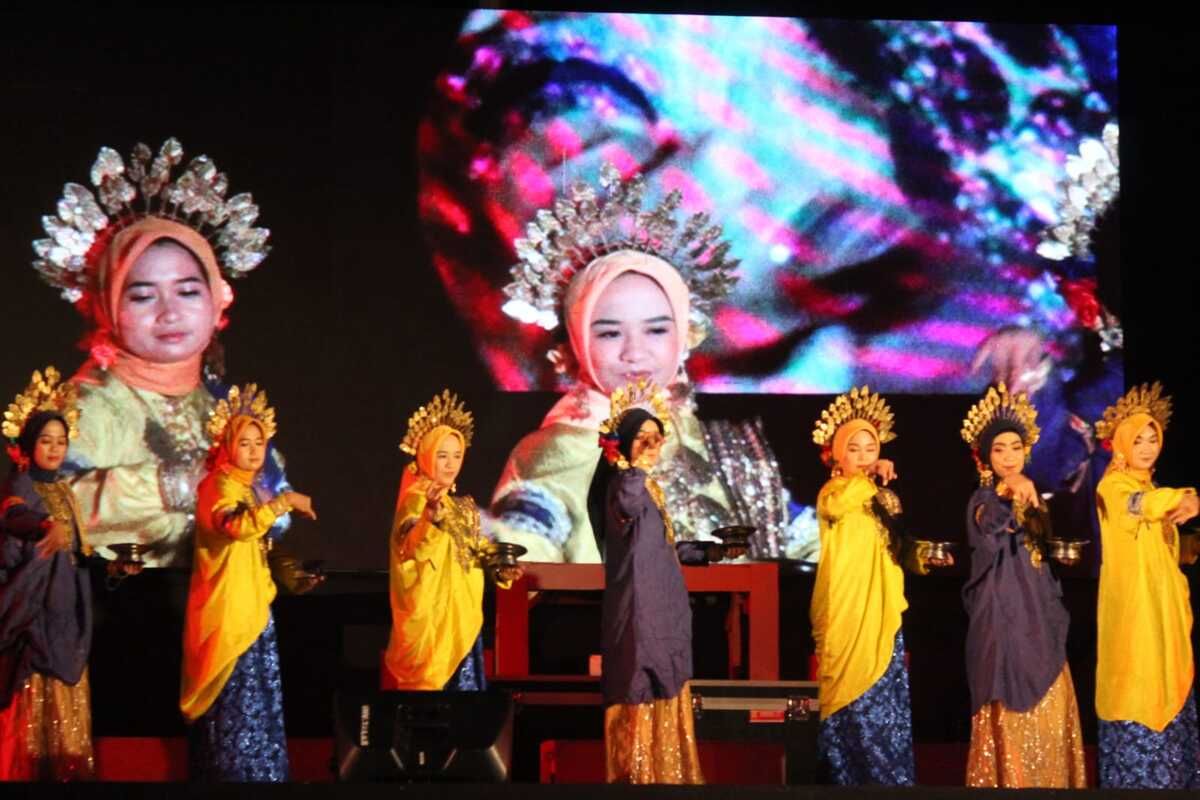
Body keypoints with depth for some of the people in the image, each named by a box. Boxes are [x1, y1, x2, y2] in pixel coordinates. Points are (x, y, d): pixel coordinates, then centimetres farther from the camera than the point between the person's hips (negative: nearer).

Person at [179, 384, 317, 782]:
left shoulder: (250, 489, 17)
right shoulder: (218, 485, -11)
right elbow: (235, 525, -32)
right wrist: (284, 502, -25)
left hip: (251, 608, 9)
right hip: (228, 610, -9)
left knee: (256, 696, 7)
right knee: (236, 698, -13)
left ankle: (254, 771, 8)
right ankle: (232, 771, -13)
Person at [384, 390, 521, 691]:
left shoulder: (463, 506, 15)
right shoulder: (416, 500, -10)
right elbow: (408, 549, -28)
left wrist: (498, 570, 1)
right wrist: (432, 519, -46)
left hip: (463, 616, 8)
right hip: (431, 615, -8)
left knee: (463, 687, 8)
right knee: (431, 681, -11)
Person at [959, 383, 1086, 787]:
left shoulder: (1032, 498, 14)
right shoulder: (983, 499, -8)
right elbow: (990, 528, -32)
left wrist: (1056, 614, 18)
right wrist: (1008, 493, -50)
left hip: (1039, 619, 7)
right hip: (1005, 616, -7)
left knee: (1047, 712, 8)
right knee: (1010, 712, -9)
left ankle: (1047, 781, 13)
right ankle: (1007, 781, -6)